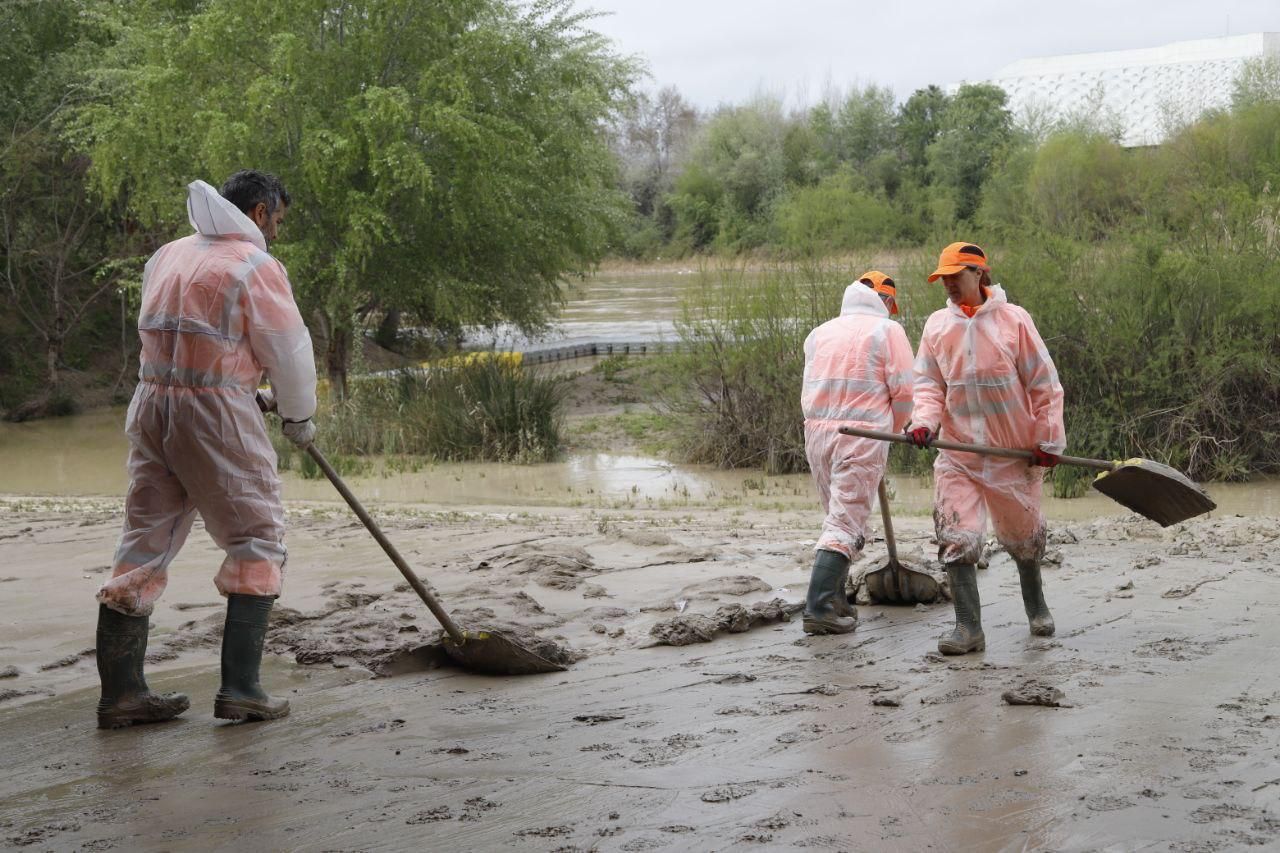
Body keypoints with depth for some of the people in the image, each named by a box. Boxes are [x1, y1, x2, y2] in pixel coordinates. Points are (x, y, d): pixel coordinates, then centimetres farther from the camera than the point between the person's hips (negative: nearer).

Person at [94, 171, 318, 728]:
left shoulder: (168, 256, 15)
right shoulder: (256, 266, -7)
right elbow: (289, 352, -4)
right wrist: (299, 417, 13)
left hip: (151, 405, 7)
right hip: (215, 411, -7)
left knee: (145, 544, 10)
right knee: (256, 542, 4)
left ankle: (120, 691, 12)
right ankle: (240, 689, -1)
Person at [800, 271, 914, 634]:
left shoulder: (820, 332, 14)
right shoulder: (887, 330, 0)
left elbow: (811, 390, 13)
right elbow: (904, 391, -5)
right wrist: (891, 428, 12)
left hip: (817, 429, 5)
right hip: (862, 434, -5)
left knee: (838, 516, 19)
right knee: (846, 523, -6)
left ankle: (834, 599, 20)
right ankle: (819, 607, -15)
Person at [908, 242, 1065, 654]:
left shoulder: (1013, 319, -6)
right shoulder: (937, 325, 3)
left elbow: (1044, 383, -3)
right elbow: (929, 384, 4)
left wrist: (1048, 439, -5)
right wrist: (924, 421, -16)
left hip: (1014, 451, -2)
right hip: (958, 452, 2)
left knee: (1024, 535, 14)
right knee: (956, 538, -12)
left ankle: (1036, 606, 39)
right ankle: (968, 628, -9)